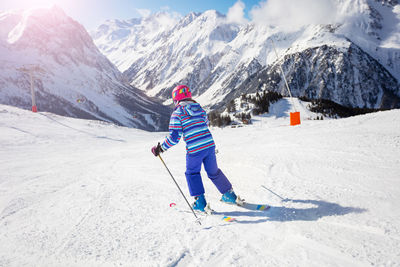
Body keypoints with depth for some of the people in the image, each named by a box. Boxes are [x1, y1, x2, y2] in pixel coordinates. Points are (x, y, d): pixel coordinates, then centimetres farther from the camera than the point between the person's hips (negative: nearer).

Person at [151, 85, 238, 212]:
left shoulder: (177, 113, -7)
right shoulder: (199, 108, 9)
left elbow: (174, 137, -11)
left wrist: (161, 148, 0)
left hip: (194, 150, -5)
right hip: (209, 144, 5)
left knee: (192, 173, 19)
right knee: (213, 172, 23)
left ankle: (200, 202, 15)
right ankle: (229, 194, 33)